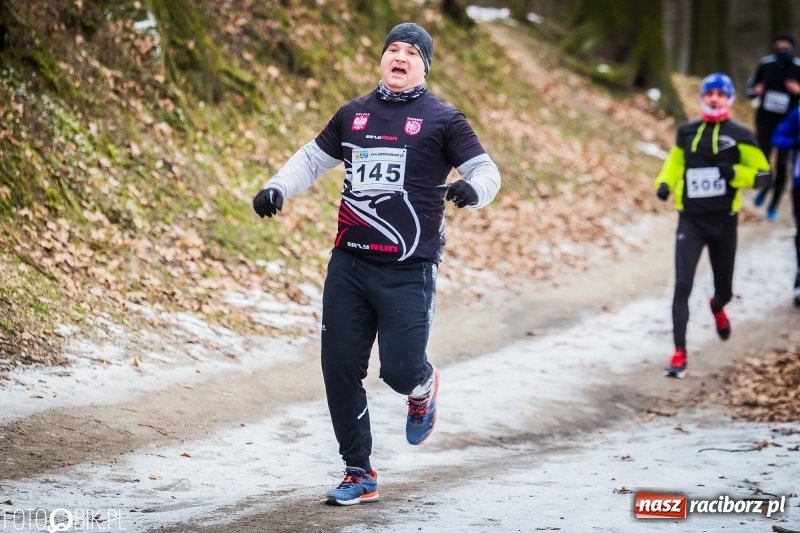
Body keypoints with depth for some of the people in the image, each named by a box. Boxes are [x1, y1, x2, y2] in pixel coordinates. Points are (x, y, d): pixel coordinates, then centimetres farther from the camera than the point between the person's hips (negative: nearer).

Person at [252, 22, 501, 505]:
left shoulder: (441, 118, 1)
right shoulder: (354, 114, 13)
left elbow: (486, 170, -3)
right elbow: (313, 158, 24)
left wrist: (473, 188, -26)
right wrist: (278, 189, 6)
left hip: (409, 271, -4)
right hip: (349, 265, 4)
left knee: (400, 370, -10)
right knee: (340, 368, 1)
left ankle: (423, 386, 29)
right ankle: (360, 474, 14)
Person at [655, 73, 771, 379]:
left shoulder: (740, 136, -2)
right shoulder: (687, 132, 6)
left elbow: (762, 174, -2)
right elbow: (675, 163, 19)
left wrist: (735, 173, -20)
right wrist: (664, 183, -1)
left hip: (724, 221, 0)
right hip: (690, 220, 0)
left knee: (724, 289, 13)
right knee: (682, 286, -14)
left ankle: (717, 307, 53)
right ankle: (679, 355, -14)